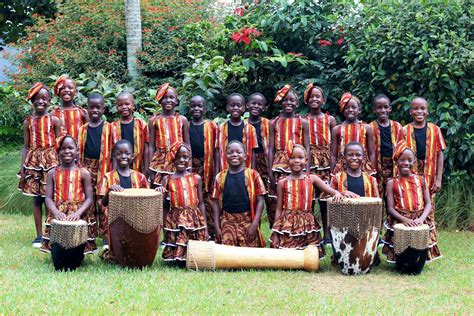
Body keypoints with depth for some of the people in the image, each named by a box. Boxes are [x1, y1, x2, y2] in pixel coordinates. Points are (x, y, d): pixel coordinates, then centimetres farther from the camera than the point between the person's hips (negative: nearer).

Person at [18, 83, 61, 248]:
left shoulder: (54, 120, 1)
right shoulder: (28, 122, 6)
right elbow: (26, 146, 7)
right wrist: (22, 168, 2)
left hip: (51, 160, -2)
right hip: (34, 161, 2)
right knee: (37, 199, 4)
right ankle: (39, 235, 11)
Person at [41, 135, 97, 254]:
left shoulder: (84, 173, 4)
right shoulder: (52, 173, 8)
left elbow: (89, 198, -1)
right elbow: (48, 197, 2)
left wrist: (78, 213, -18)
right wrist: (56, 212, -18)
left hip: (79, 216, -1)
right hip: (58, 216, 1)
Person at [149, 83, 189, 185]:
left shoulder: (182, 120, 7)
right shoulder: (154, 120, 6)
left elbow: (187, 145, 8)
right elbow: (151, 146, 4)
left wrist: (189, 168, 4)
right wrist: (150, 169, 0)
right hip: (161, 162, 0)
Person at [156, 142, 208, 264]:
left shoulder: (196, 178, 7)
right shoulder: (168, 179, 5)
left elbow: (201, 203, 8)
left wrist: (205, 227, 3)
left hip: (194, 220, 1)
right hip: (175, 221, -1)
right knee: (176, 255, -6)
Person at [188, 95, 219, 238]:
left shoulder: (212, 127, 4)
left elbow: (216, 151, 2)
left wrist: (216, 172, -4)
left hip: (206, 167, -1)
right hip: (189, 166, 1)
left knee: (207, 200, -2)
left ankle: (210, 233, 4)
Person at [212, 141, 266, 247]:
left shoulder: (253, 175, 0)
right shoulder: (221, 177, 6)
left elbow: (259, 200, -2)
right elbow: (216, 202, 6)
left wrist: (255, 224, -10)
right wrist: (216, 226, -1)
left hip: (247, 221, -1)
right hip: (227, 222, 1)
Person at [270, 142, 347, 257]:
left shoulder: (312, 178, 4)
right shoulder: (283, 182, 3)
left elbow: (331, 191, -3)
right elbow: (279, 209, 4)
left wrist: (338, 193, -29)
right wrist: (275, 234, 1)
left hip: (308, 226, 1)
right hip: (287, 226, -1)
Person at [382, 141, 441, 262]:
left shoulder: (421, 180, 8)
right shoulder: (392, 183, 3)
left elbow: (428, 204, 3)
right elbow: (391, 208, -3)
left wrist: (421, 219, -16)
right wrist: (404, 219, -20)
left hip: (419, 220, 2)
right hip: (399, 222, -1)